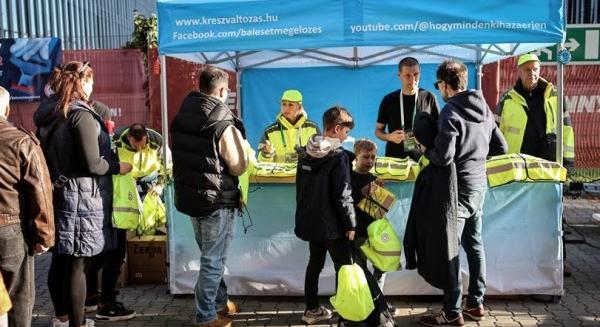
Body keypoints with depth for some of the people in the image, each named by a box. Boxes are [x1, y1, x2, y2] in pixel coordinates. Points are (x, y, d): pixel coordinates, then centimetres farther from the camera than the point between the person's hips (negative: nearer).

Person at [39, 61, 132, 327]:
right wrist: (119, 167, -4)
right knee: (77, 264, -1)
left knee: (60, 260, 16)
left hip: (58, 194, 8)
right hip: (82, 198, -8)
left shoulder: (51, 116, 10)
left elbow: (54, 156, 16)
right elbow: (93, 164, -19)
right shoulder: (82, 115, -15)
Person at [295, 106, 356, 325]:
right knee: (343, 266, 5)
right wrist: (350, 224, -10)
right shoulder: (338, 156, -17)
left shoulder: (306, 152, 5)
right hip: (331, 224, -7)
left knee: (315, 263, 17)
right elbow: (343, 195, -18)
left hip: (310, 220, 7)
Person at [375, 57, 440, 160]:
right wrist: (389, 137, -9)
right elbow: (378, 130, 12)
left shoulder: (429, 98, 4)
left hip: (422, 158, -1)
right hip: (394, 158, 1)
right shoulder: (389, 100, 6)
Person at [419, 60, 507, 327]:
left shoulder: (450, 112, -18)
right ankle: (476, 304, 27)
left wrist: (424, 147, -6)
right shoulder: (483, 108, 7)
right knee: (474, 244, 17)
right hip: (479, 184, 8)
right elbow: (500, 147, 11)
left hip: (459, 187, -8)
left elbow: (443, 158, -24)